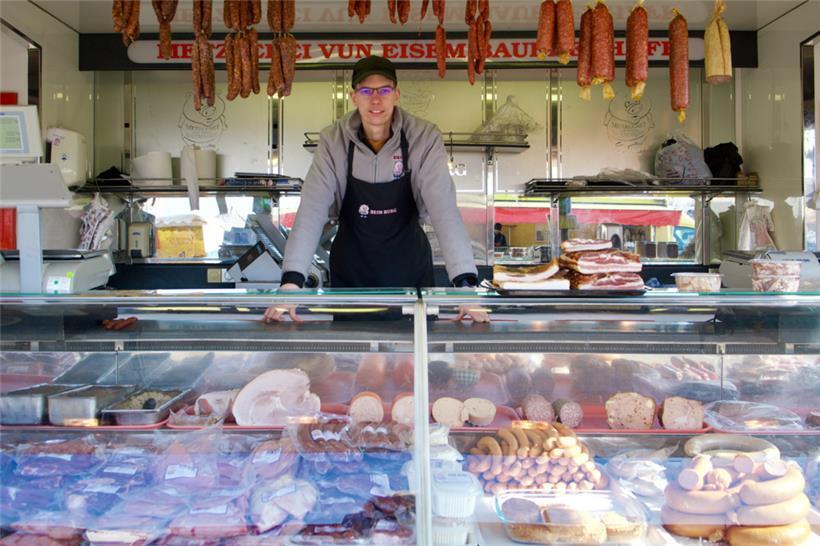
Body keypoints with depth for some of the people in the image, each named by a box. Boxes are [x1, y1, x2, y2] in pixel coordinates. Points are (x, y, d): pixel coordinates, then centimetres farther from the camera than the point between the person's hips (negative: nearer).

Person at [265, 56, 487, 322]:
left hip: (409, 267, 0)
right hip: (350, 269, 1)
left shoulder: (424, 137, -16)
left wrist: (465, 281, -34)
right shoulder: (333, 140, -13)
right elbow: (312, 208, -20)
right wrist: (292, 279, -31)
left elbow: (444, 207, -24)